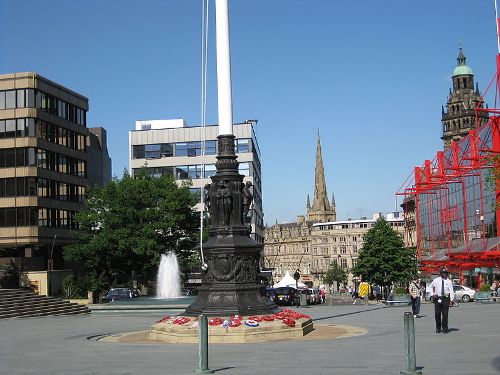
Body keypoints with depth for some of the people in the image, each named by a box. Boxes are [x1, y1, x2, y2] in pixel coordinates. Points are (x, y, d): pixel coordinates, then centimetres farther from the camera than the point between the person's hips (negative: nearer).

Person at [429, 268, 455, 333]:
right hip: (437, 298, 1)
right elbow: (431, 287, 20)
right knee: (437, 314, 4)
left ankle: (445, 328, 12)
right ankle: (438, 328, 18)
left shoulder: (448, 281, 0)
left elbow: (451, 291, -4)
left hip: (445, 298, -1)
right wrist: (432, 294, 8)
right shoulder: (436, 280, 4)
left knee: (445, 314, 1)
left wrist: (451, 300, -12)